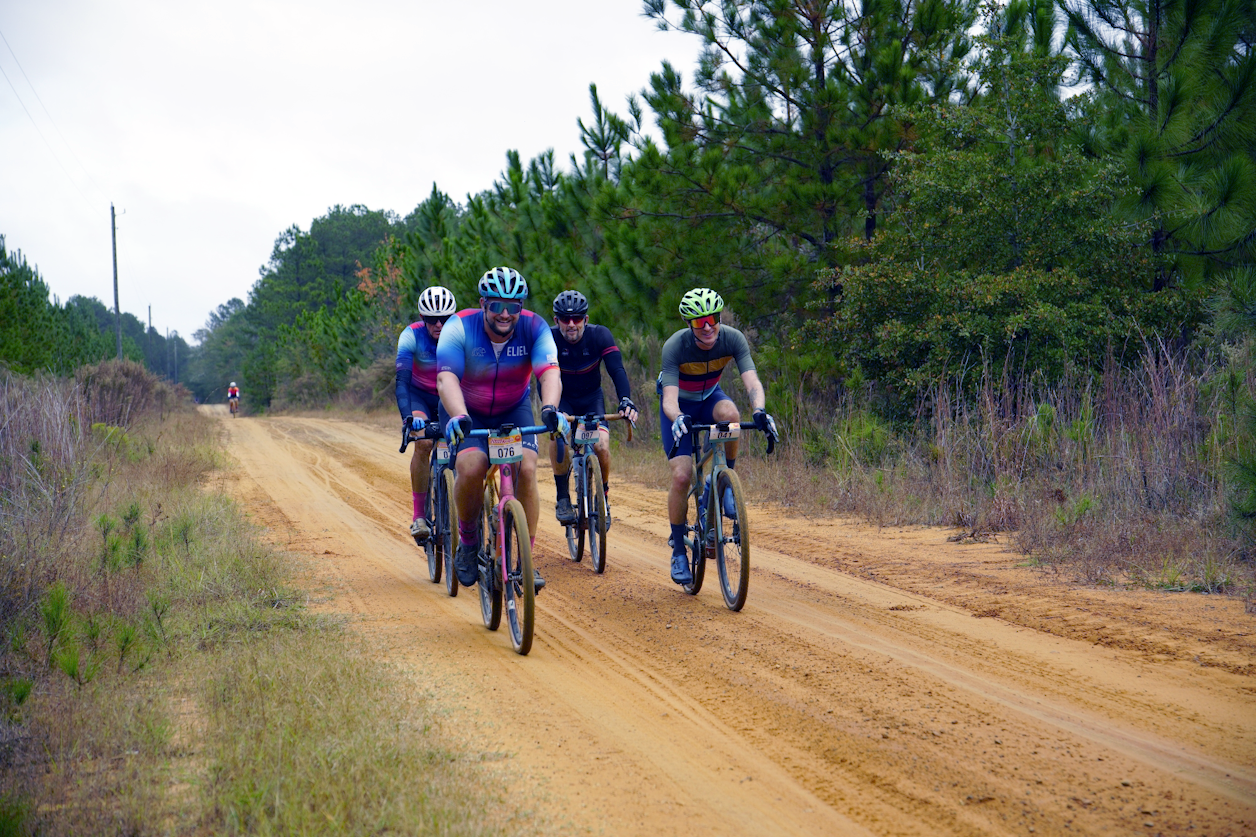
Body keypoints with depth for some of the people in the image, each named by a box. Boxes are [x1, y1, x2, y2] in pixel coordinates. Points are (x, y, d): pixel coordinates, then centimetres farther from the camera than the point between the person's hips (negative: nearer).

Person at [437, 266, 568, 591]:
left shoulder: (534, 328, -21)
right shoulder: (460, 327, -25)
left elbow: (550, 374, -35)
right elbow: (447, 379, -37)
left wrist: (550, 409, -56)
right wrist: (458, 417, -56)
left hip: (514, 410, 2)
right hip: (467, 412, -1)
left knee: (527, 469, -21)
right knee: (471, 467, -27)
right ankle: (468, 544, -2)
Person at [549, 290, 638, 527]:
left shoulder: (599, 335, -20)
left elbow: (617, 369, -30)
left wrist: (626, 400, -49)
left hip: (591, 398, 1)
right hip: (562, 399, -1)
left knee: (601, 445, -24)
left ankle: (603, 497, 3)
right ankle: (563, 498, -15)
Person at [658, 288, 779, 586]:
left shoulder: (733, 339, -25)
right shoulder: (675, 346, -31)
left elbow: (752, 381, -34)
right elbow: (670, 397, -38)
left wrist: (759, 410, -55)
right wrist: (677, 419, -61)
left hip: (710, 399, 2)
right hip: (680, 407, -2)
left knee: (729, 412, -36)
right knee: (681, 476, -17)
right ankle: (678, 550, 0)